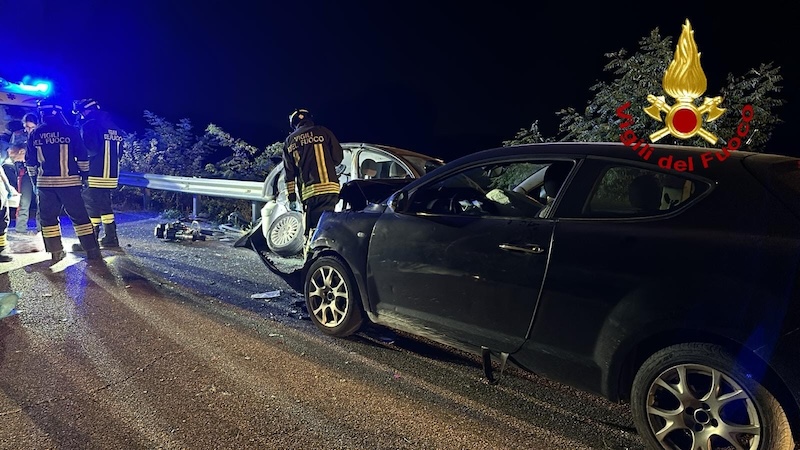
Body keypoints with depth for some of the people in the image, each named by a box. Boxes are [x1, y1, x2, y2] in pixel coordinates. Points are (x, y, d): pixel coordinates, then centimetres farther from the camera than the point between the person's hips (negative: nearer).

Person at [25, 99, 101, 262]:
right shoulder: (70, 131, -5)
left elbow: (30, 161, 11)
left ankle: (56, 252, 13)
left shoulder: (35, 134, 5)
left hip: (45, 182, 3)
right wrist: (84, 175, 7)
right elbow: (82, 156, -5)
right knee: (79, 216, 1)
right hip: (69, 181, -2)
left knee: (48, 217, 12)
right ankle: (92, 251, -1)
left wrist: (35, 179, 22)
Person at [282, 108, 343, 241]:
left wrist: (291, 198, 16)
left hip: (307, 192, 3)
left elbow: (289, 173, 14)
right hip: (328, 188, -3)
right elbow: (338, 157, 7)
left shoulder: (289, 142, 17)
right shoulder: (322, 132, 7)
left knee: (311, 227, 8)